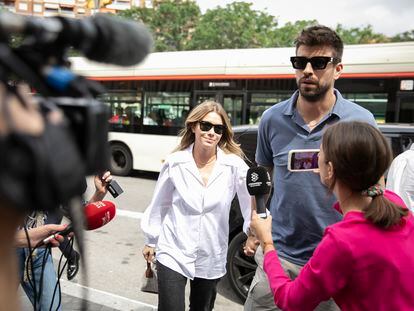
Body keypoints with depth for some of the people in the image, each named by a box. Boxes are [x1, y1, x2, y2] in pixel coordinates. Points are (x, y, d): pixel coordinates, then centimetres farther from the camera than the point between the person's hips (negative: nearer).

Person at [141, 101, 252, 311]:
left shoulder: (234, 165, -10)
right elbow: (159, 204, 4)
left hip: (212, 259, 1)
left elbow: (251, 201, -7)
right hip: (173, 254, -1)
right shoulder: (175, 162, -7)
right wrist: (151, 241, 13)